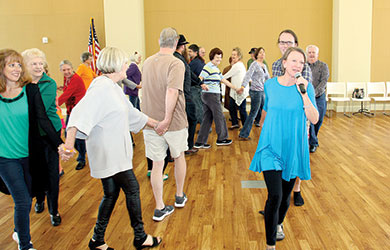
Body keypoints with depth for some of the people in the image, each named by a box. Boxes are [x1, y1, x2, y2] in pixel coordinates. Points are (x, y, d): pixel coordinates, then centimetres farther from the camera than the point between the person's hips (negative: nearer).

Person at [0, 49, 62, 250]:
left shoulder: (31, 90, -4)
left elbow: (43, 119, -9)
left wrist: (59, 144, -19)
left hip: (30, 154, 2)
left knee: (26, 199, 15)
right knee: (22, 201, -4)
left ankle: (19, 231, 42)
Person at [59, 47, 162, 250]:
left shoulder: (113, 87, 15)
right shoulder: (101, 87, -18)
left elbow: (132, 113, 27)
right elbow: (82, 112, -31)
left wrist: (156, 124, 34)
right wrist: (69, 142, -43)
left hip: (114, 152, 10)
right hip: (108, 152, -10)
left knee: (111, 193, 14)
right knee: (132, 189, 1)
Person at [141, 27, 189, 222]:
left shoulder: (147, 62, 5)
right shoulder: (175, 63, -15)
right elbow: (172, 91, -28)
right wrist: (167, 119, -27)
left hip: (150, 121, 4)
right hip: (174, 122, -4)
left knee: (157, 164, 8)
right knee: (179, 157, 20)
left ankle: (159, 208, 14)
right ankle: (180, 196, 36)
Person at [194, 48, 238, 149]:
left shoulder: (216, 69, 19)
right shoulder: (208, 67, -11)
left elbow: (224, 80, 22)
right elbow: (199, 79, -22)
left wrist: (235, 88, 23)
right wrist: (202, 85, -43)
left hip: (207, 96, 10)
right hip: (211, 95, -10)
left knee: (207, 119, 9)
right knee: (219, 117, 3)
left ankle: (200, 142, 10)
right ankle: (221, 139, 17)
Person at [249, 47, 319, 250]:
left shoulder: (306, 87, -5)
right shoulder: (270, 85, -2)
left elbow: (314, 119, -14)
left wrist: (303, 93, -21)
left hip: (293, 149, 1)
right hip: (271, 147, -1)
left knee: (286, 195, 15)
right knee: (275, 196, -10)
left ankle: (278, 223, 47)